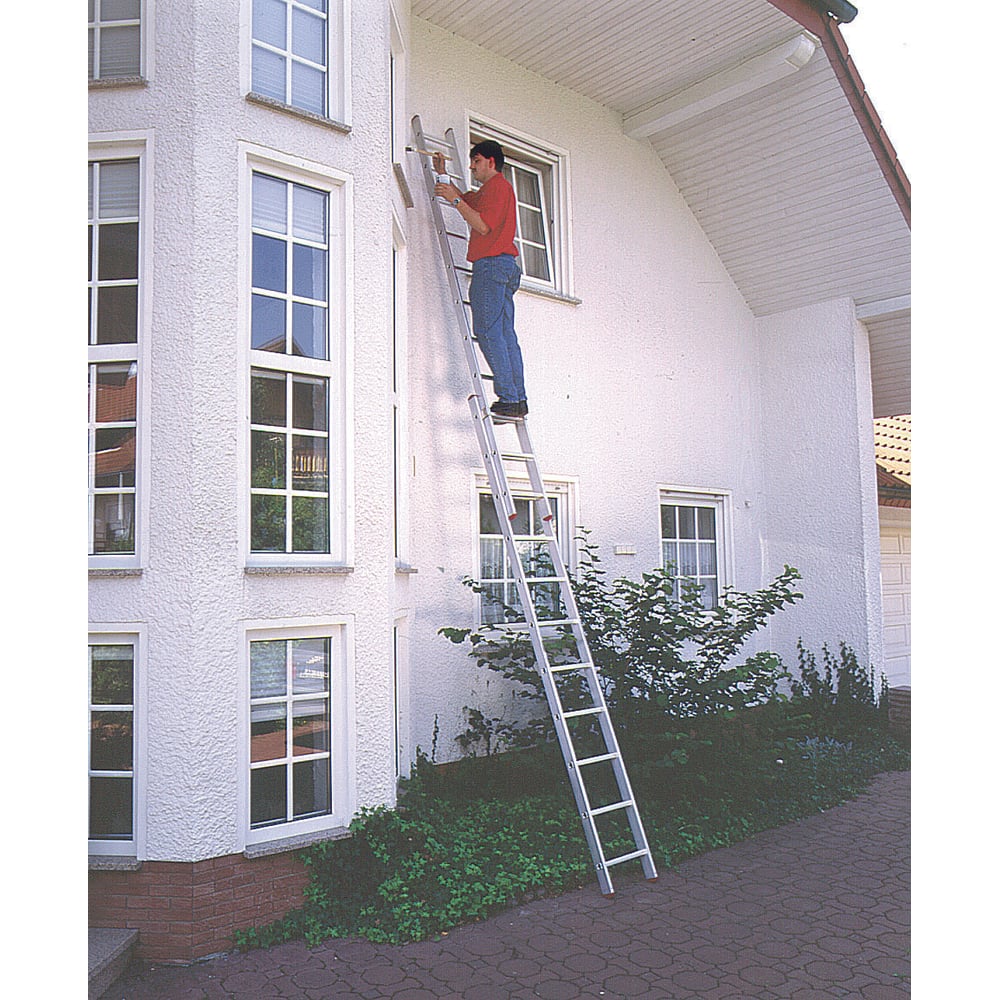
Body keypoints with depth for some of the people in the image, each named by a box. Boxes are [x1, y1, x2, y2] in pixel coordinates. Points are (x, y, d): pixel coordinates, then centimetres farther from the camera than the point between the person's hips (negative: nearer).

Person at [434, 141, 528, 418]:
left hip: (491, 263, -10)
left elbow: (483, 226, -14)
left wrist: (454, 200, -11)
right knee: (505, 334, 4)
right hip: (505, 266, 10)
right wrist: (442, 174, 30)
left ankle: (508, 399, -19)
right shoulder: (488, 191, 28)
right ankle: (518, 400, 0)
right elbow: (465, 200, 41)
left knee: (488, 332, -14)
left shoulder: (497, 185, -3)